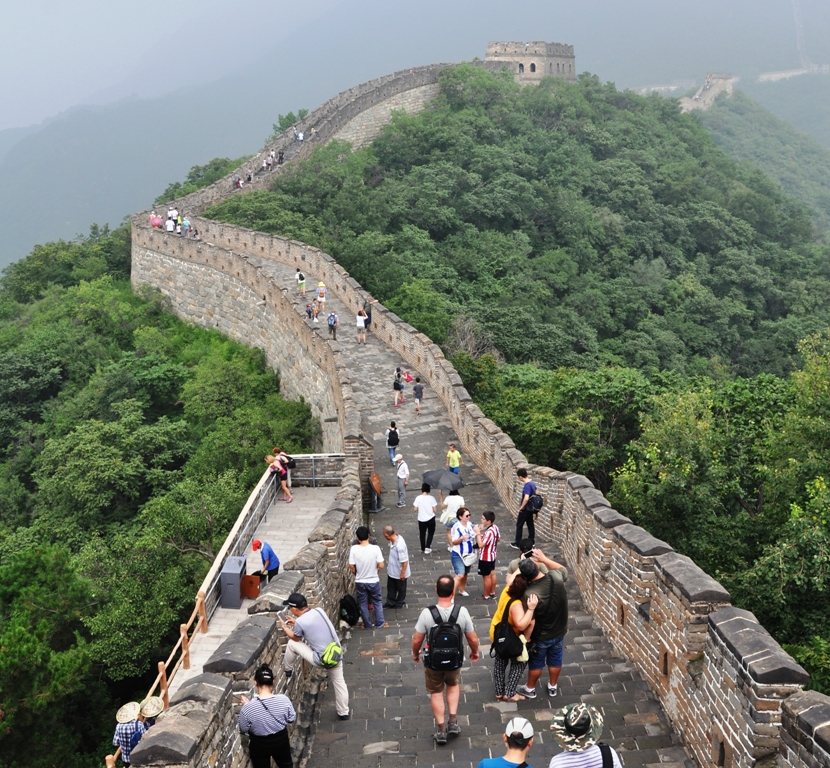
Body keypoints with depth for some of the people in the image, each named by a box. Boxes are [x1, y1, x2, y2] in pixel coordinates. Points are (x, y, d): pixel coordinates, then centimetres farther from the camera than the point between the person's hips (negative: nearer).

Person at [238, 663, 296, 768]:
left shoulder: (248, 707, -29)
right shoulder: (284, 699, -24)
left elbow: (243, 729, -12)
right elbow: (292, 718, -8)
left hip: (259, 745, -1)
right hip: (281, 740, 1)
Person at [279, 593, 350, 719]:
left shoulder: (300, 622, -15)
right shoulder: (319, 611, 3)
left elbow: (295, 638, 8)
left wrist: (284, 626, 21)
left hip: (321, 660, -6)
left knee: (292, 643, 10)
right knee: (339, 683, 27)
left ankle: (287, 670, 33)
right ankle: (343, 712, 38)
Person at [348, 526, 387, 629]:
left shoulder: (354, 549, -17)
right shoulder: (375, 548, -20)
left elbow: (351, 567, -10)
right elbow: (381, 565, -16)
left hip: (359, 582, 1)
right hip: (373, 581, 0)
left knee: (363, 604, 20)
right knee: (378, 602, 21)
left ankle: (367, 625, 32)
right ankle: (380, 623, 30)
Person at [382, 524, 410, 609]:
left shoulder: (399, 545, -39)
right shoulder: (395, 538, -11)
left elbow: (405, 561, -30)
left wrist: (403, 573, -19)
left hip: (399, 573, -8)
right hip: (391, 570, 8)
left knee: (401, 589, 19)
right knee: (391, 587, 24)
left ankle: (400, 603, 41)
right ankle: (390, 602, 43)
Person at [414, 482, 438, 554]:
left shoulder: (418, 498, -11)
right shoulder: (431, 498, -13)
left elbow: (415, 509, -9)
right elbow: (434, 510, -12)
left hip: (421, 519, 1)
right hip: (430, 519, -1)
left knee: (422, 534, 17)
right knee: (430, 533, 16)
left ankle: (423, 548, 27)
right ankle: (427, 547, 3)